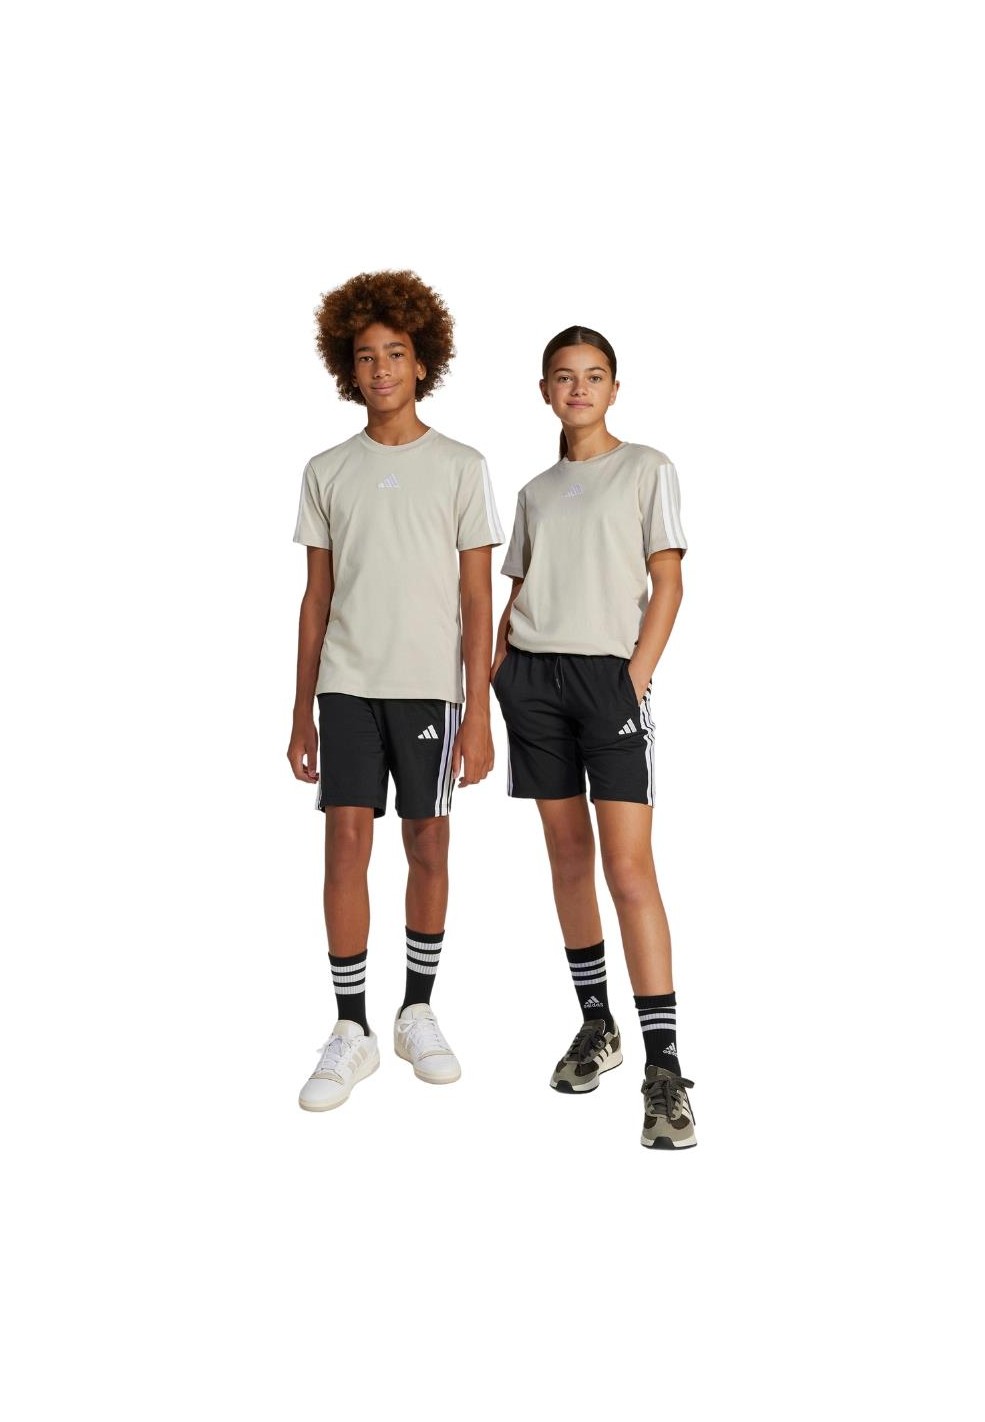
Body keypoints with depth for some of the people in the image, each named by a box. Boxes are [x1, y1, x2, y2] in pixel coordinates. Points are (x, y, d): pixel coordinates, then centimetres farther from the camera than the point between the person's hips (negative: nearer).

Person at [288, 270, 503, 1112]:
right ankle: (351, 1029, 4)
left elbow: (477, 599, -1)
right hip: (347, 685, 1)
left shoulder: (462, 468, 2)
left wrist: (478, 712, -7)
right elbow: (316, 598, 10)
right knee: (346, 843, -5)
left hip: (431, 686, -1)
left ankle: (418, 1011, 21)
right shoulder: (327, 472, 9)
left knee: (428, 847, 6)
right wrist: (302, 713, 8)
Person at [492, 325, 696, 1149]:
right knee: (568, 856, 8)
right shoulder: (536, 491, 17)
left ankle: (664, 1065, -13)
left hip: (610, 673, -4)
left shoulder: (647, 469, 5)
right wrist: (498, 666, 2)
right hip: (534, 676, 5)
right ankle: (595, 1025, 21)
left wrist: (636, 677, -12)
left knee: (630, 867, -13)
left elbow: (667, 585, -1)